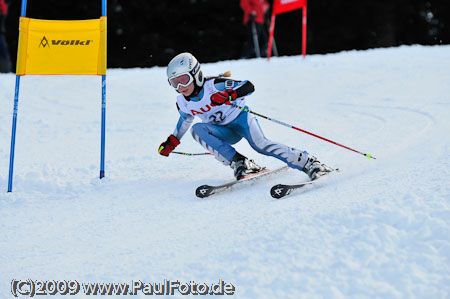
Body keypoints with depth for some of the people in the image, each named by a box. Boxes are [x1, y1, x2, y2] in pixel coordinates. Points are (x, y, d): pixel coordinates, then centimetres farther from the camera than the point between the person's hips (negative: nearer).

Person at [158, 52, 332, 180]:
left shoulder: (214, 85, -22)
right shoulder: (183, 103, -4)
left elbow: (248, 86, -25)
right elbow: (185, 119, 19)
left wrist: (227, 96, -41)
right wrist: (172, 142, 19)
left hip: (240, 117, -5)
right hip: (225, 133, 5)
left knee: (259, 145, -30)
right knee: (197, 129, -25)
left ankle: (309, 164, -24)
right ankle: (239, 163, -29)